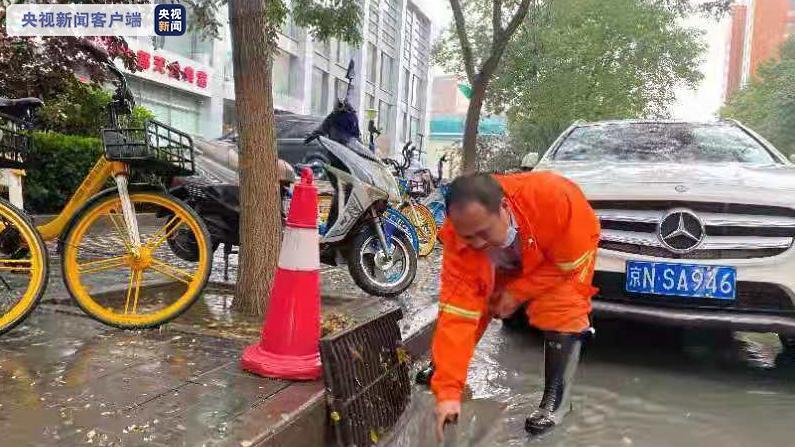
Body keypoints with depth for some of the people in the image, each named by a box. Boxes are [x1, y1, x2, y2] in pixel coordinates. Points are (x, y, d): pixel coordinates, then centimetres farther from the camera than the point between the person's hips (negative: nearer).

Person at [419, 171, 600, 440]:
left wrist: (517, 293, -26)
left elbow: (570, 262, -28)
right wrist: (448, 390, -38)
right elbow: (456, 314, -34)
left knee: (562, 313, -23)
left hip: (570, 253, -2)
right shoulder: (457, 240, -35)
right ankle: (441, 366, 23)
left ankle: (556, 399, -2)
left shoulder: (554, 197, -45)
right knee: (470, 305, -3)